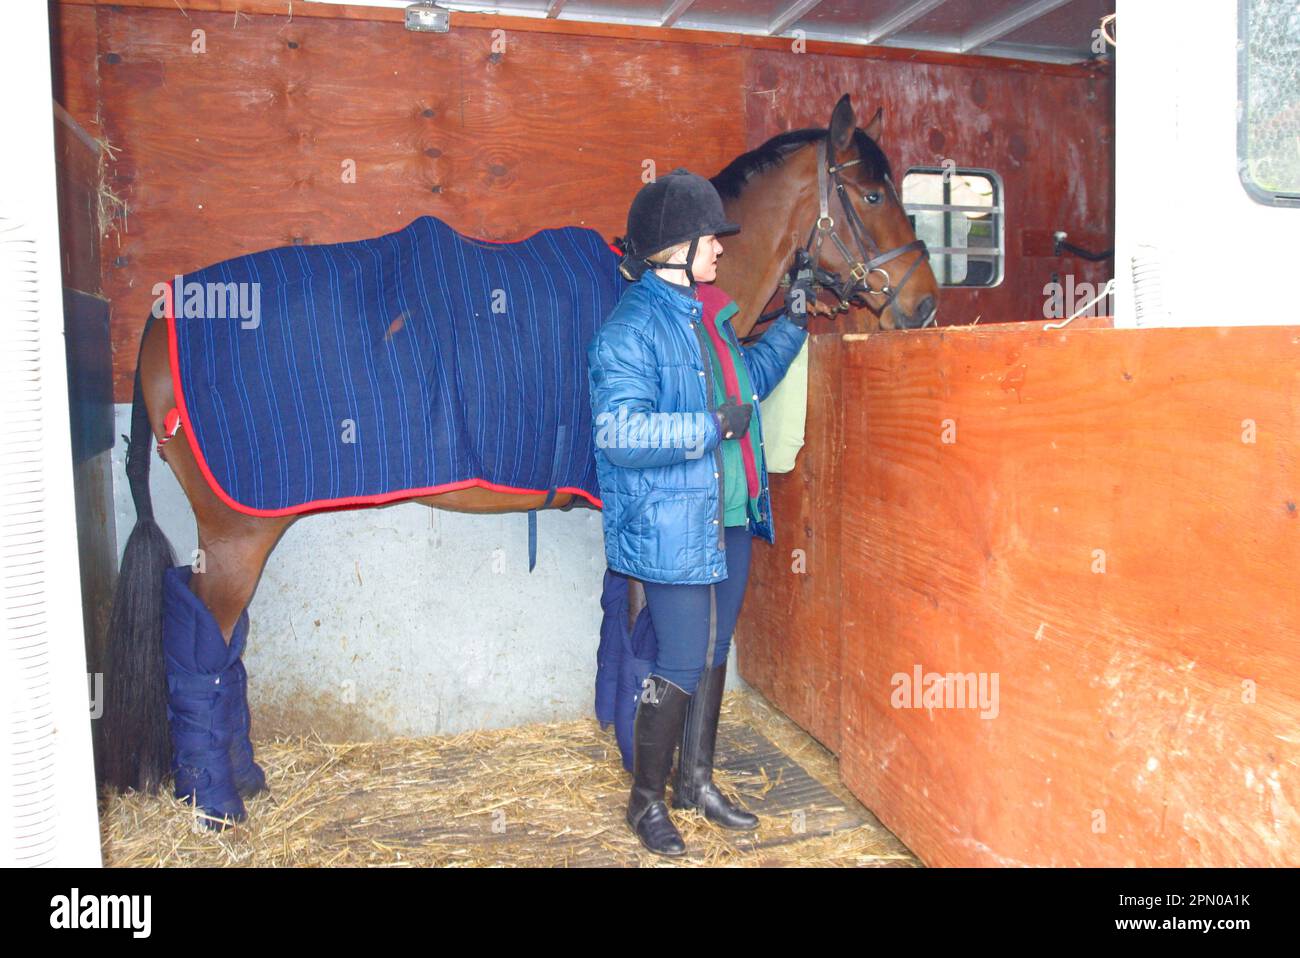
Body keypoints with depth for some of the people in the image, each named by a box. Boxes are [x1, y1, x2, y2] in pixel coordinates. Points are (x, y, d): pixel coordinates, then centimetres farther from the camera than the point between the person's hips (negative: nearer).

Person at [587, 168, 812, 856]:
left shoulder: (706, 313, 11)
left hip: (730, 519, 9)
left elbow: (751, 378, 29)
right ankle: (646, 801, 21)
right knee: (679, 667, 0)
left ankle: (696, 781, 35)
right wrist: (714, 424, -24)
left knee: (713, 653, 17)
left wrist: (791, 323, 20)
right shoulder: (633, 326, -16)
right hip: (672, 529, -9)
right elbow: (619, 430, -26)